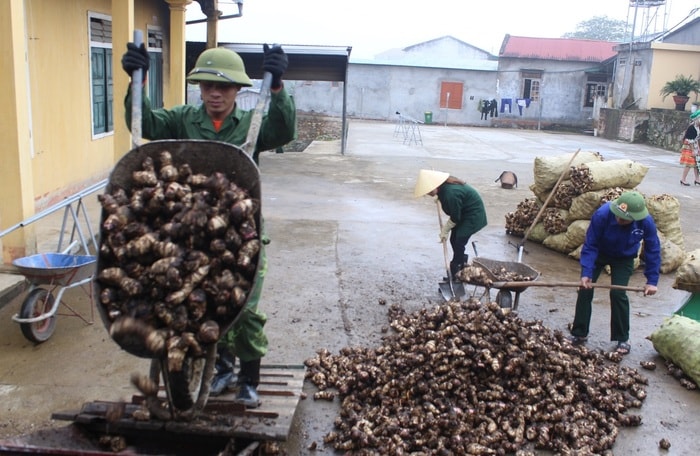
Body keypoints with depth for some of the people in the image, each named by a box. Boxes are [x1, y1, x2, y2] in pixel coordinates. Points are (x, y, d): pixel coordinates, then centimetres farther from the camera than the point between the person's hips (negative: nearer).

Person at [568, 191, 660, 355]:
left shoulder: (646, 223, -30)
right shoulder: (602, 214, -36)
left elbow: (653, 251, -14)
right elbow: (590, 245, -26)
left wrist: (652, 281, -14)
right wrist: (586, 273, -32)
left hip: (624, 258, 0)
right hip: (599, 253, 0)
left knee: (618, 293, -12)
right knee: (585, 289, -6)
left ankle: (623, 338, 7)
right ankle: (579, 334, 9)